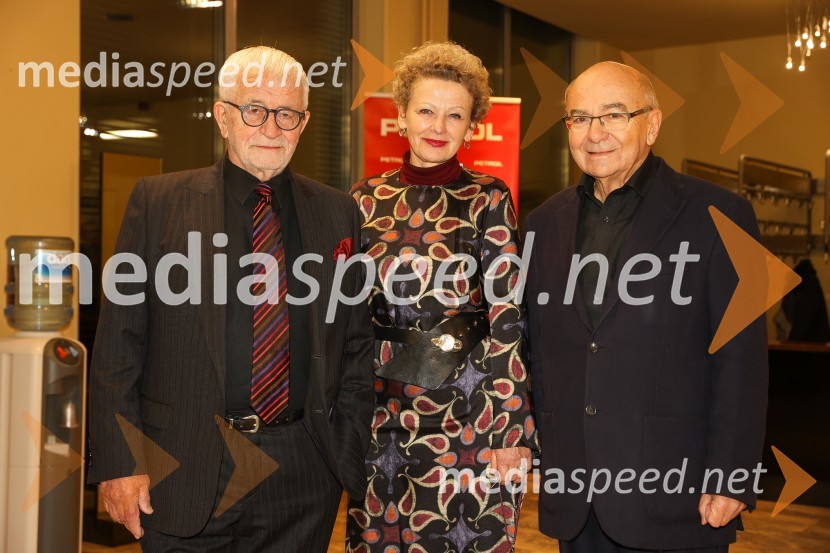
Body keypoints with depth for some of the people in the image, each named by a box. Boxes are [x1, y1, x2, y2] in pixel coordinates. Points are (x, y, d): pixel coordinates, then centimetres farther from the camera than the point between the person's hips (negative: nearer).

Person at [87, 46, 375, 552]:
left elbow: (358, 345, 9)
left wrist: (353, 453, 3)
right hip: (184, 473, -1)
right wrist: (119, 462, -6)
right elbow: (119, 340, -1)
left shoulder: (338, 213, 6)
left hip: (303, 476, 2)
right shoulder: (158, 200, 1)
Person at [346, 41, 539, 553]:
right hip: (382, 413, 3)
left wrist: (512, 429, -10)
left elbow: (507, 318, -7)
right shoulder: (368, 197, 5)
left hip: (464, 410, -3)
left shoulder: (488, 199, -4)